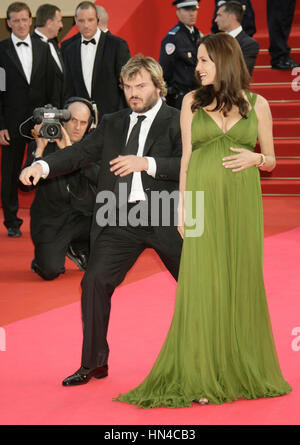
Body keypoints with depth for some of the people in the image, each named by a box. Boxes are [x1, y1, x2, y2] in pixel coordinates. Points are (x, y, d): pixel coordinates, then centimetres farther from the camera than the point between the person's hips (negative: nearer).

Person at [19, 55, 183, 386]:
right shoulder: (112, 124, 13)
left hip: (166, 220, -3)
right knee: (94, 281, -6)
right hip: (120, 220, 3)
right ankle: (94, 364, 7)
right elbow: (81, 152, 5)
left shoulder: (177, 122, -1)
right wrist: (42, 166, -11)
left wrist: (145, 163, -22)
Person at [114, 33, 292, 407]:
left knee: (243, 282, 2)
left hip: (243, 201, 1)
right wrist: (183, 206, -1)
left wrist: (255, 157, -8)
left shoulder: (257, 105, 8)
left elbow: (271, 160, 14)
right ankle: (202, 377, -2)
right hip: (204, 198, 0)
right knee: (203, 284, -5)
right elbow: (186, 157, 7)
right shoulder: (192, 101, 9)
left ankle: (243, 372, 12)